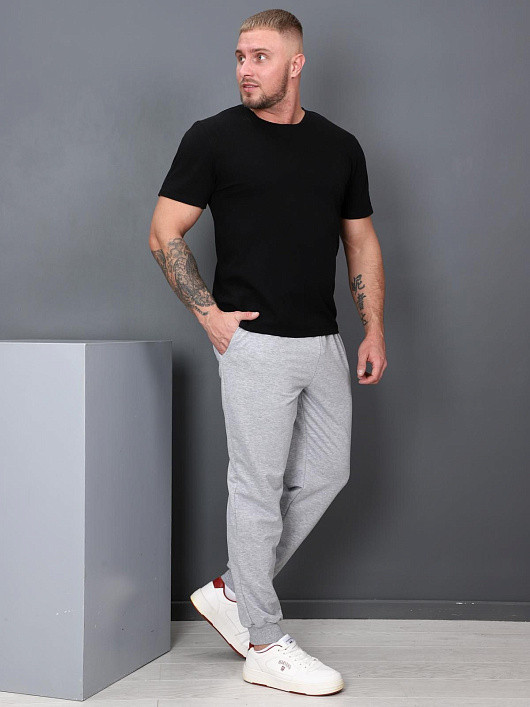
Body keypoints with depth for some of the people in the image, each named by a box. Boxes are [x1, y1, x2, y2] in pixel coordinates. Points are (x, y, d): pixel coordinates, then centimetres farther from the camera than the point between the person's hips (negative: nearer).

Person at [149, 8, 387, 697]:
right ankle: (264, 644, 13)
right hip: (255, 342, -6)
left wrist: (374, 330, 4)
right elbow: (165, 234, -3)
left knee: (325, 475, 11)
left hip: (324, 343, 6)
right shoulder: (214, 137, -4)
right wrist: (209, 312, -9)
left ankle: (233, 591, 27)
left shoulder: (340, 146, 9)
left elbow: (361, 241, 13)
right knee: (259, 489, 0)